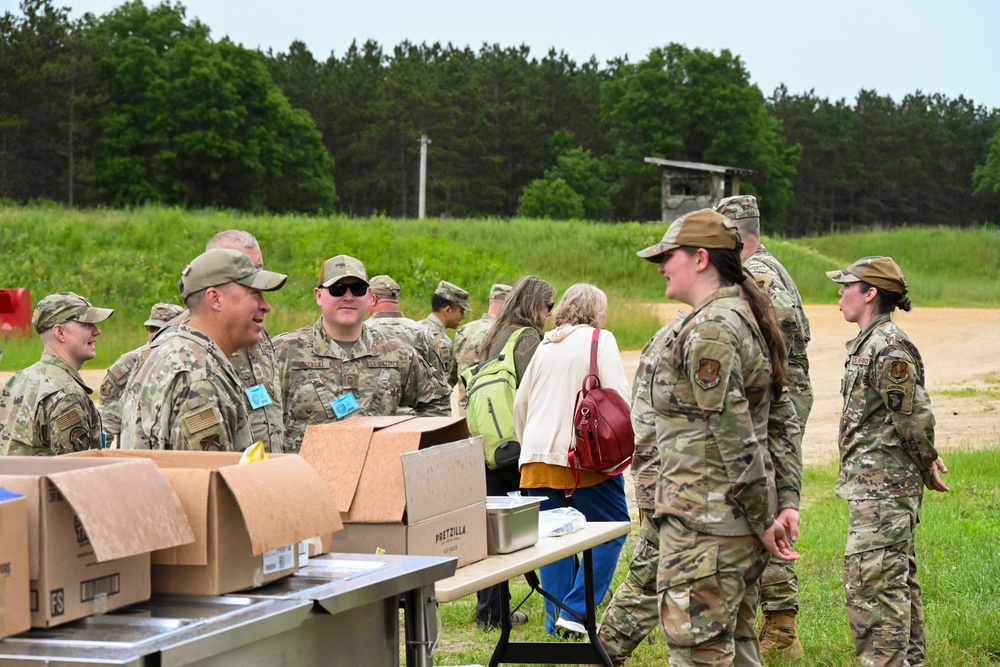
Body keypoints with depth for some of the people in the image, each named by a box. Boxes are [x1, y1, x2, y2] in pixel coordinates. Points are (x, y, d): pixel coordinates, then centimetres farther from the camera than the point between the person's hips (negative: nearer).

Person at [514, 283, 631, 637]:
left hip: (539, 457, 6)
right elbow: (618, 396, -10)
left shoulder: (544, 346, 18)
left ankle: (555, 619, 12)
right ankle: (575, 609, -5)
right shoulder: (600, 340, 0)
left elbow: (520, 402, 22)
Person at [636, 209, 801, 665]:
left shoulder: (708, 332, -17)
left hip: (704, 524, -10)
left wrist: (763, 519, -14)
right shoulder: (747, 319, 15)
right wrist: (787, 504, 11)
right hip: (742, 521, 10)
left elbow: (736, 440, -20)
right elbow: (782, 423, 15)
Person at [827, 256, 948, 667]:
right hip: (875, 485, 11)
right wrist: (927, 462, 18)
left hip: (883, 487, -11)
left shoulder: (889, 348, -18)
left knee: (872, 584, -10)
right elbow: (912, 418, 21)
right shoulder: (870, 343, 14)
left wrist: (926, 466, -6)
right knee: (897, 582, 17)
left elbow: (915, 416, -19)